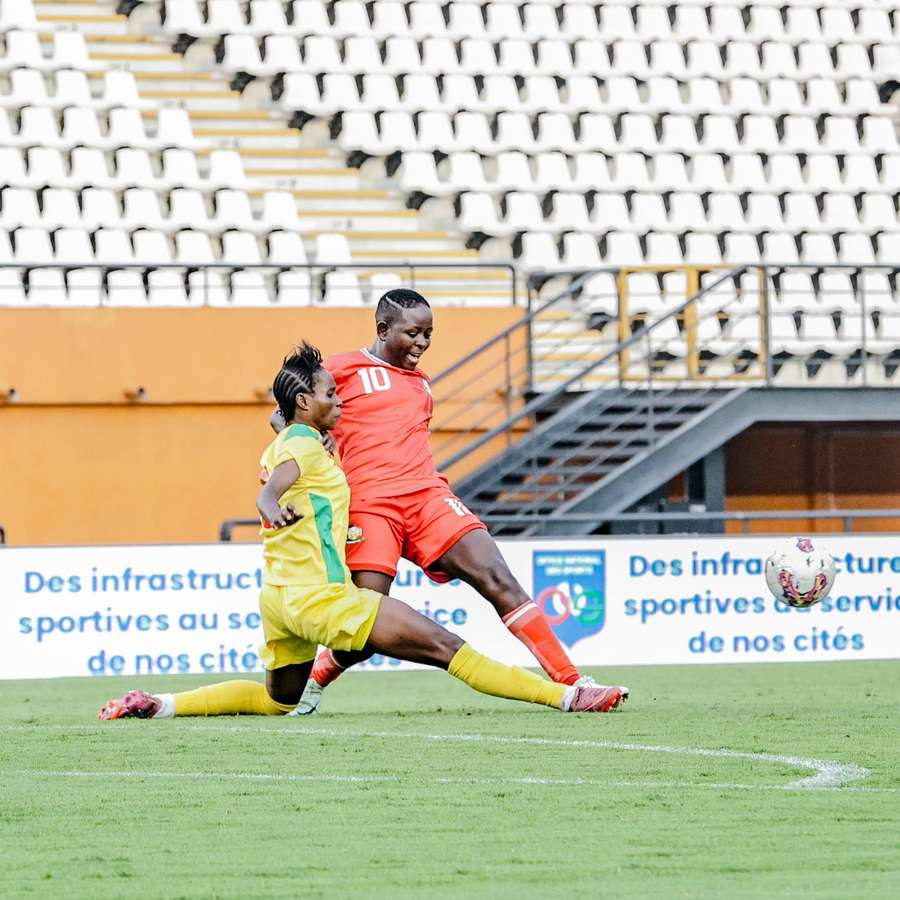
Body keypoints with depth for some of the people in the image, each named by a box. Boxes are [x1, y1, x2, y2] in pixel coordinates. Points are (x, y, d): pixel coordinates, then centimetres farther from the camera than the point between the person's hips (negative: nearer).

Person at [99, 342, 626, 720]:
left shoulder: (280, 447, 18)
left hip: (279, 599, 10)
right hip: (319, 597, -10)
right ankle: (564, 696, -18)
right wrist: (273, 508, -51)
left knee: (278, 699, 27)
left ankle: (162, 705, 12)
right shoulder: (304, 445, -9)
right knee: (444, 645, -13)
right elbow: (271, 492, -30)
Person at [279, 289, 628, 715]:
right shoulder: (343, 369, 7)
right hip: (369, 505, -5)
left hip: (428, 496, 5)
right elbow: (282, 416, 5)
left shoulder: (420, 382, 26)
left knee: (498, 580, -12)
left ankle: (571, 684, -16)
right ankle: (314, 681, 19)